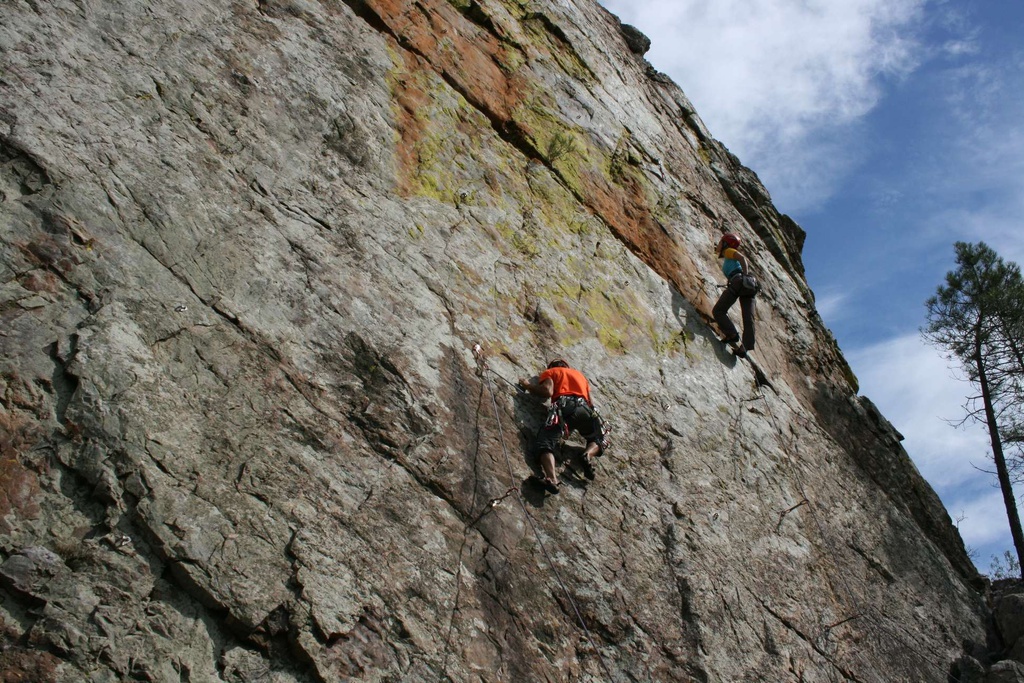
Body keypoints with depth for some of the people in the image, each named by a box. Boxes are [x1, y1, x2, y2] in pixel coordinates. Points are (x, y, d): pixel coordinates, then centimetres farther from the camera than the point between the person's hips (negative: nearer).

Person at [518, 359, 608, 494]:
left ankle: (551, 478, -43)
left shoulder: (549, 372, 26)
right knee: (599, 440, 26)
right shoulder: (579, 374, 39)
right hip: (584, 409, 3)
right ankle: (589, 455, -12)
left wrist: (528, 386, 22)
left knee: (545, 444, -11)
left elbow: (547, 392, 5)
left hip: (563, 407, -3)